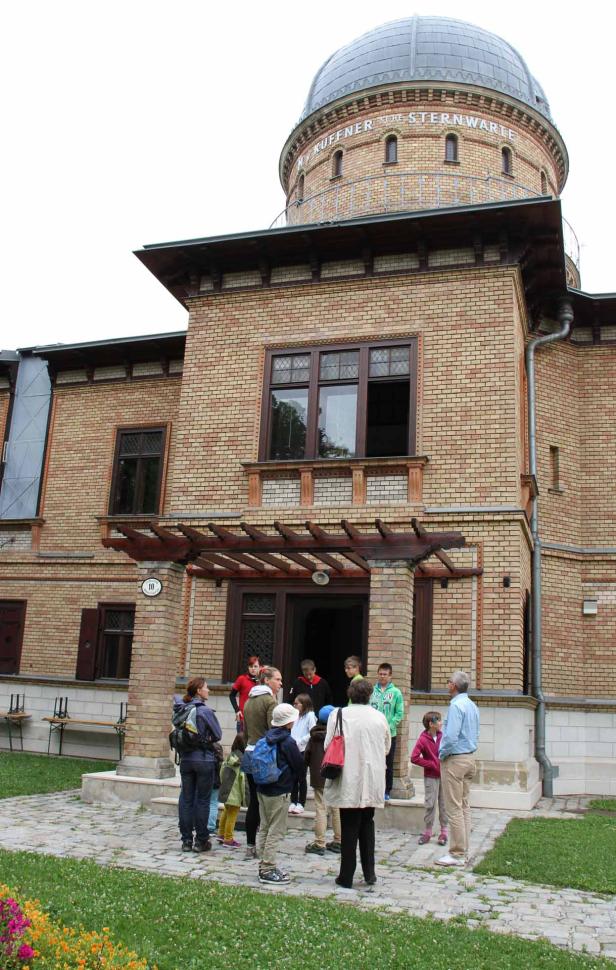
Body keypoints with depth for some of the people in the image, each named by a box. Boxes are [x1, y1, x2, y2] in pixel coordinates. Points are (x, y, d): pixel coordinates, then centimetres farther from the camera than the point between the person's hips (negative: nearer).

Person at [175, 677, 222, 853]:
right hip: (204, 759, -5)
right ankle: (201, 841, 11)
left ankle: (186, 840, 15)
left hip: (185, 759, 5)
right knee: (202, 800, 5)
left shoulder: (181, 709, 1)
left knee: (186, 799, 10)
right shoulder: (205, 711, -15)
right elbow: (218, 735, -8)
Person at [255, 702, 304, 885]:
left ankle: (264, 865, 23)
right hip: (279, 791, -8)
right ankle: (268, 870, 2)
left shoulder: (266, 738, 4)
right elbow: (299, 765, -10)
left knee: (264, 828, 16)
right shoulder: (288, 742, -17)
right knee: (276, 831, -1)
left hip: (262, 789, 8)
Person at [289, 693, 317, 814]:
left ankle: (301, 803, 11)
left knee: (301, 777, 2)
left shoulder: (310, 715, -8)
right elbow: (292, 731, 14)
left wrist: (299, 741, -15)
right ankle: (293, 802, 20)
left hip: (303, 750, -6)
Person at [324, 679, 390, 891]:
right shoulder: (380, 717, -2)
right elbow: (386, 748, 7)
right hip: (372, 781, 2)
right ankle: (369, 873, 21)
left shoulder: (338, 715, -10)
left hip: (348, 781, -2)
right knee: (367, 824, 19)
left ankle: (346, 877, 13)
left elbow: (328, 746, -7)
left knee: (349, 828, 7)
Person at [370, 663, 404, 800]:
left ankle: (387, 791, 17)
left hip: (389, 734, -1)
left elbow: (399, 714, -3)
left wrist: (389, 727, -12)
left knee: (388, 765, 7)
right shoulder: (371, 691, 1)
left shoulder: (396, 693, -2)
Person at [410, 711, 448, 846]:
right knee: (430, 804, 1)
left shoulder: (442, 736, -1)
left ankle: (444, 832, 19)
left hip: (444, 775, 4)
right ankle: (427, 832, 15)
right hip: (431, 777, -4)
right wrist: (432, 764, -14)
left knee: (444, 804, 8)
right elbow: (414, 758, -19)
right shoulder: (423, 739, -15)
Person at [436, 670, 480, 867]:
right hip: (470, 758, 9)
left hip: (455, 760, -9)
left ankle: (457, 854, 1)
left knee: (454, 808, -3)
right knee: (464, 806, 14)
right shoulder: (473, 706, 11)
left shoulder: (456, 706, -18)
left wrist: (442, 755, -9)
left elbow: (451, 737, -24)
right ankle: (464, 851, 19)